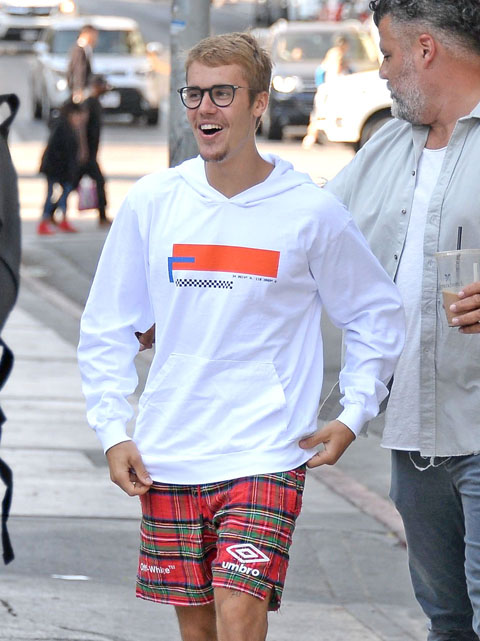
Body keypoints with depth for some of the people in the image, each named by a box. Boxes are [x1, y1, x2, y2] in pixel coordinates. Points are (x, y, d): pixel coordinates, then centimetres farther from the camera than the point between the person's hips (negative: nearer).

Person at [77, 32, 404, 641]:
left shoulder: (309, 212, -4)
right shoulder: (151, 203, 2)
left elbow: (377, 314, 10)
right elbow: (106, 329, 10)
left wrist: (353, 414, 2)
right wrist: (113, 431, 2)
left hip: (267, 454, -3)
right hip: (167, 458, 3)